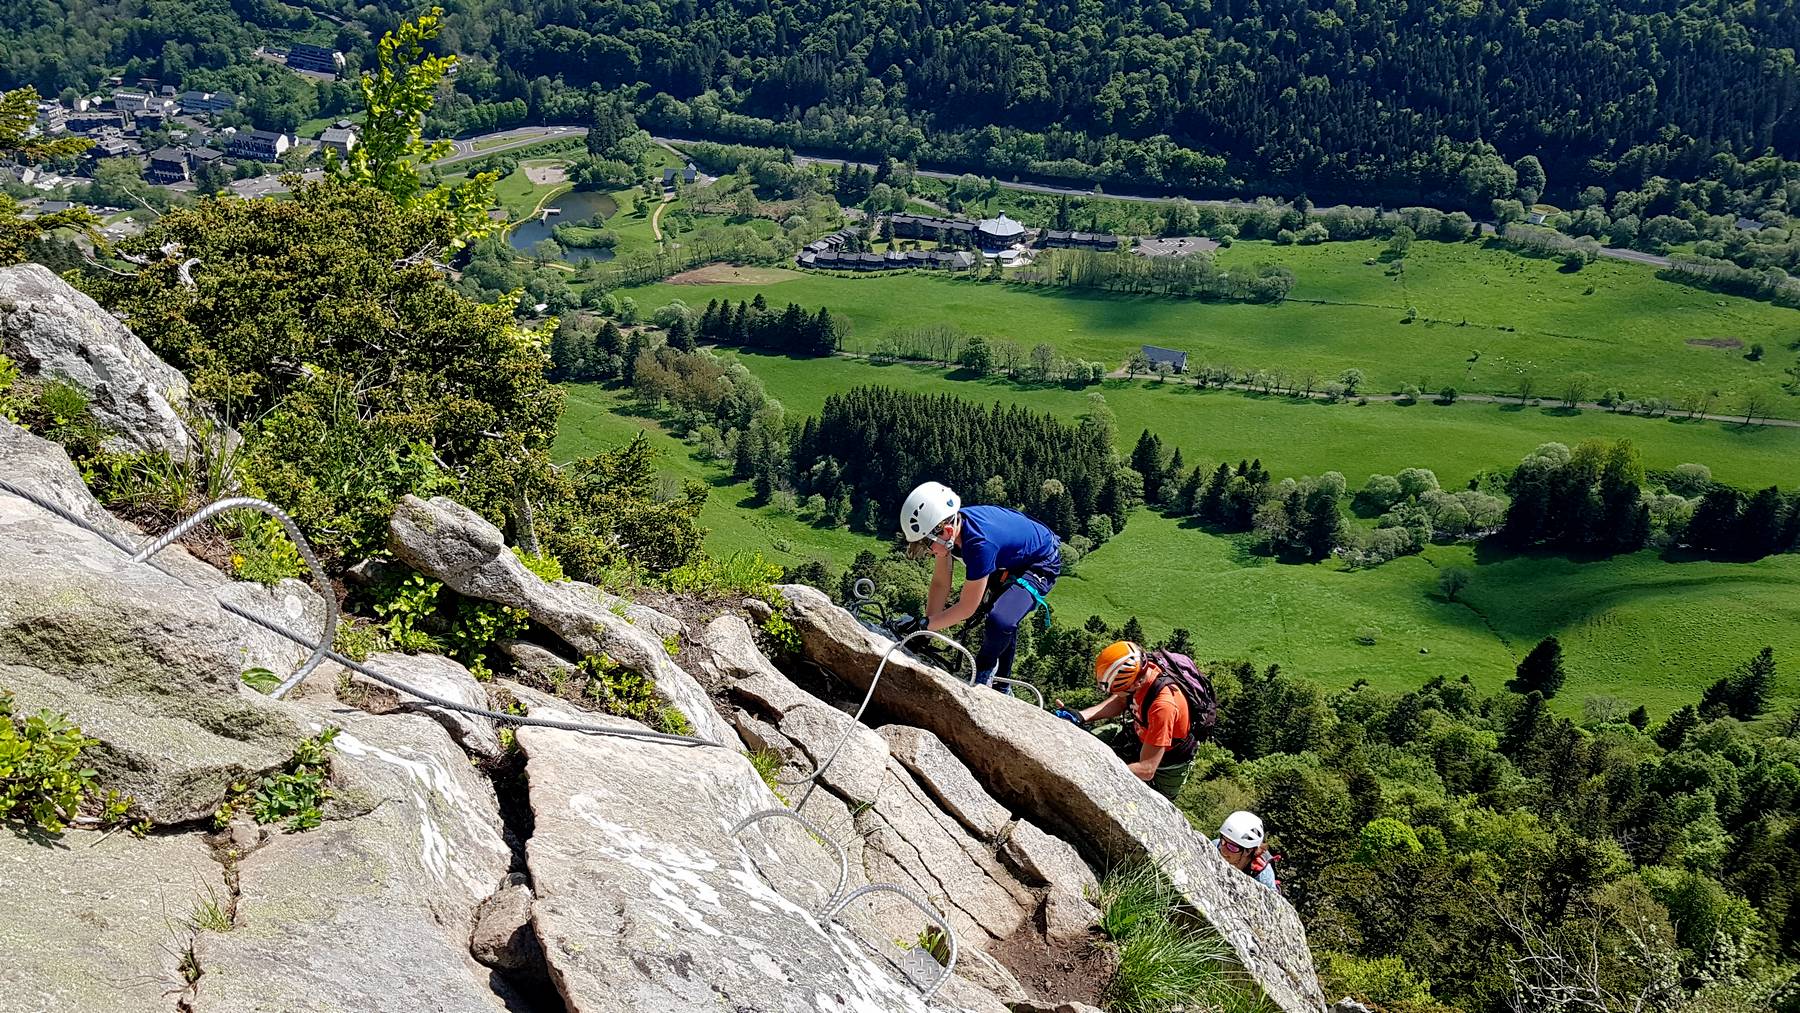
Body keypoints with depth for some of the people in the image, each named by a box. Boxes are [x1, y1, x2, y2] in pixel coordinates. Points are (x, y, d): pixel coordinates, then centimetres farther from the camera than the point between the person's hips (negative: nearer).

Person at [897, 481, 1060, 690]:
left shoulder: (979, 543, -40)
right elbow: (940, 583, -8)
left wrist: (924, 625, -25)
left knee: (1000, 622, -29)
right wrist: (926, 632, -11)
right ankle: (1001, 687, 41)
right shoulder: (945, 525, -18)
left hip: (1041, 564, -9)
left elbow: (966, 608, -30)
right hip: (1009, 560, 9)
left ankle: (985, 667, 2)